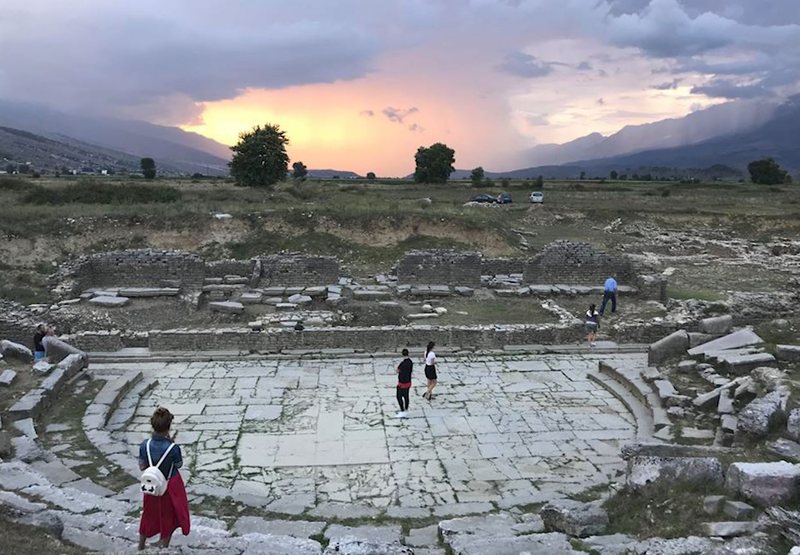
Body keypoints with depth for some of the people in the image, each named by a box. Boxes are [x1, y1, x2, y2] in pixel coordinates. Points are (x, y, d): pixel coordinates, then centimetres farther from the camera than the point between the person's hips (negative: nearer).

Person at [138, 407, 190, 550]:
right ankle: (163, 547, 35)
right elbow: (179, 464, -11)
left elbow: (142, 466, -8)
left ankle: (141, 547, 44)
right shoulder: (173, 448, -30)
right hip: (171, 485, -3)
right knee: (169, 517, 21)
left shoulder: (145, 445, -19)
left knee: (149, 515, 26)